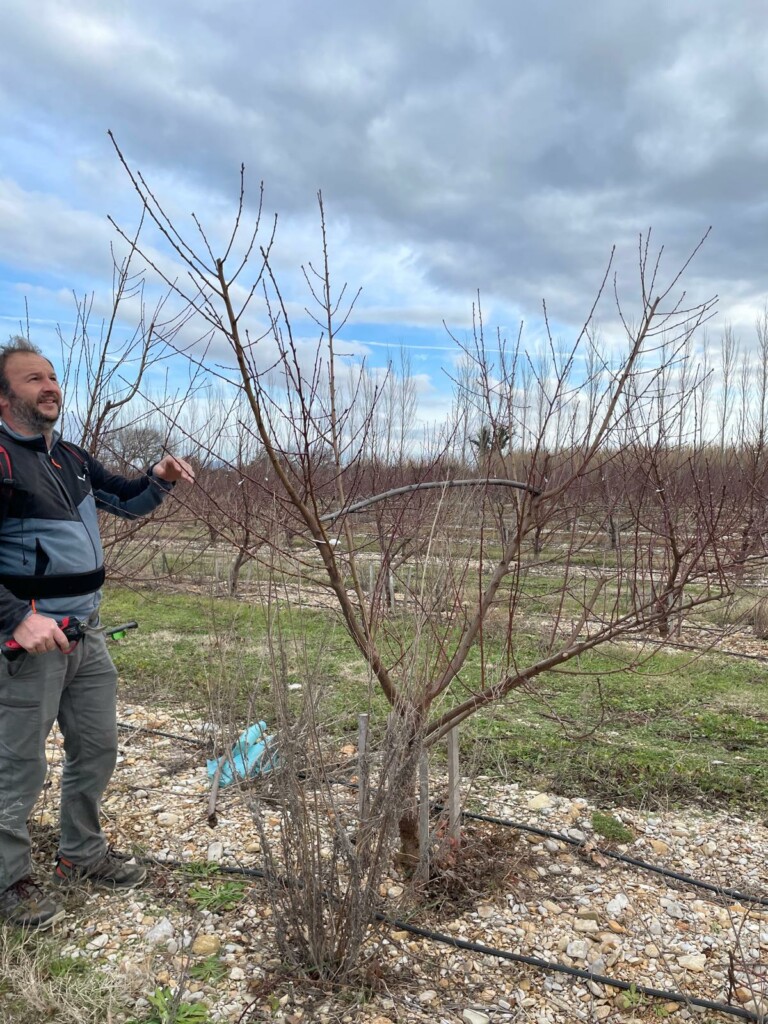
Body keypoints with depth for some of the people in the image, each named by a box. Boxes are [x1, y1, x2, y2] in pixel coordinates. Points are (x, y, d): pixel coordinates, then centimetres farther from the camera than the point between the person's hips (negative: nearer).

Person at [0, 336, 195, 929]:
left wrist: (159, 480, 3)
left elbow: (127, 502, 22)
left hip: (86, 633, 8)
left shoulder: (72, 459, 10)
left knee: (98, 749, 18)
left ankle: (82, 854, 38)